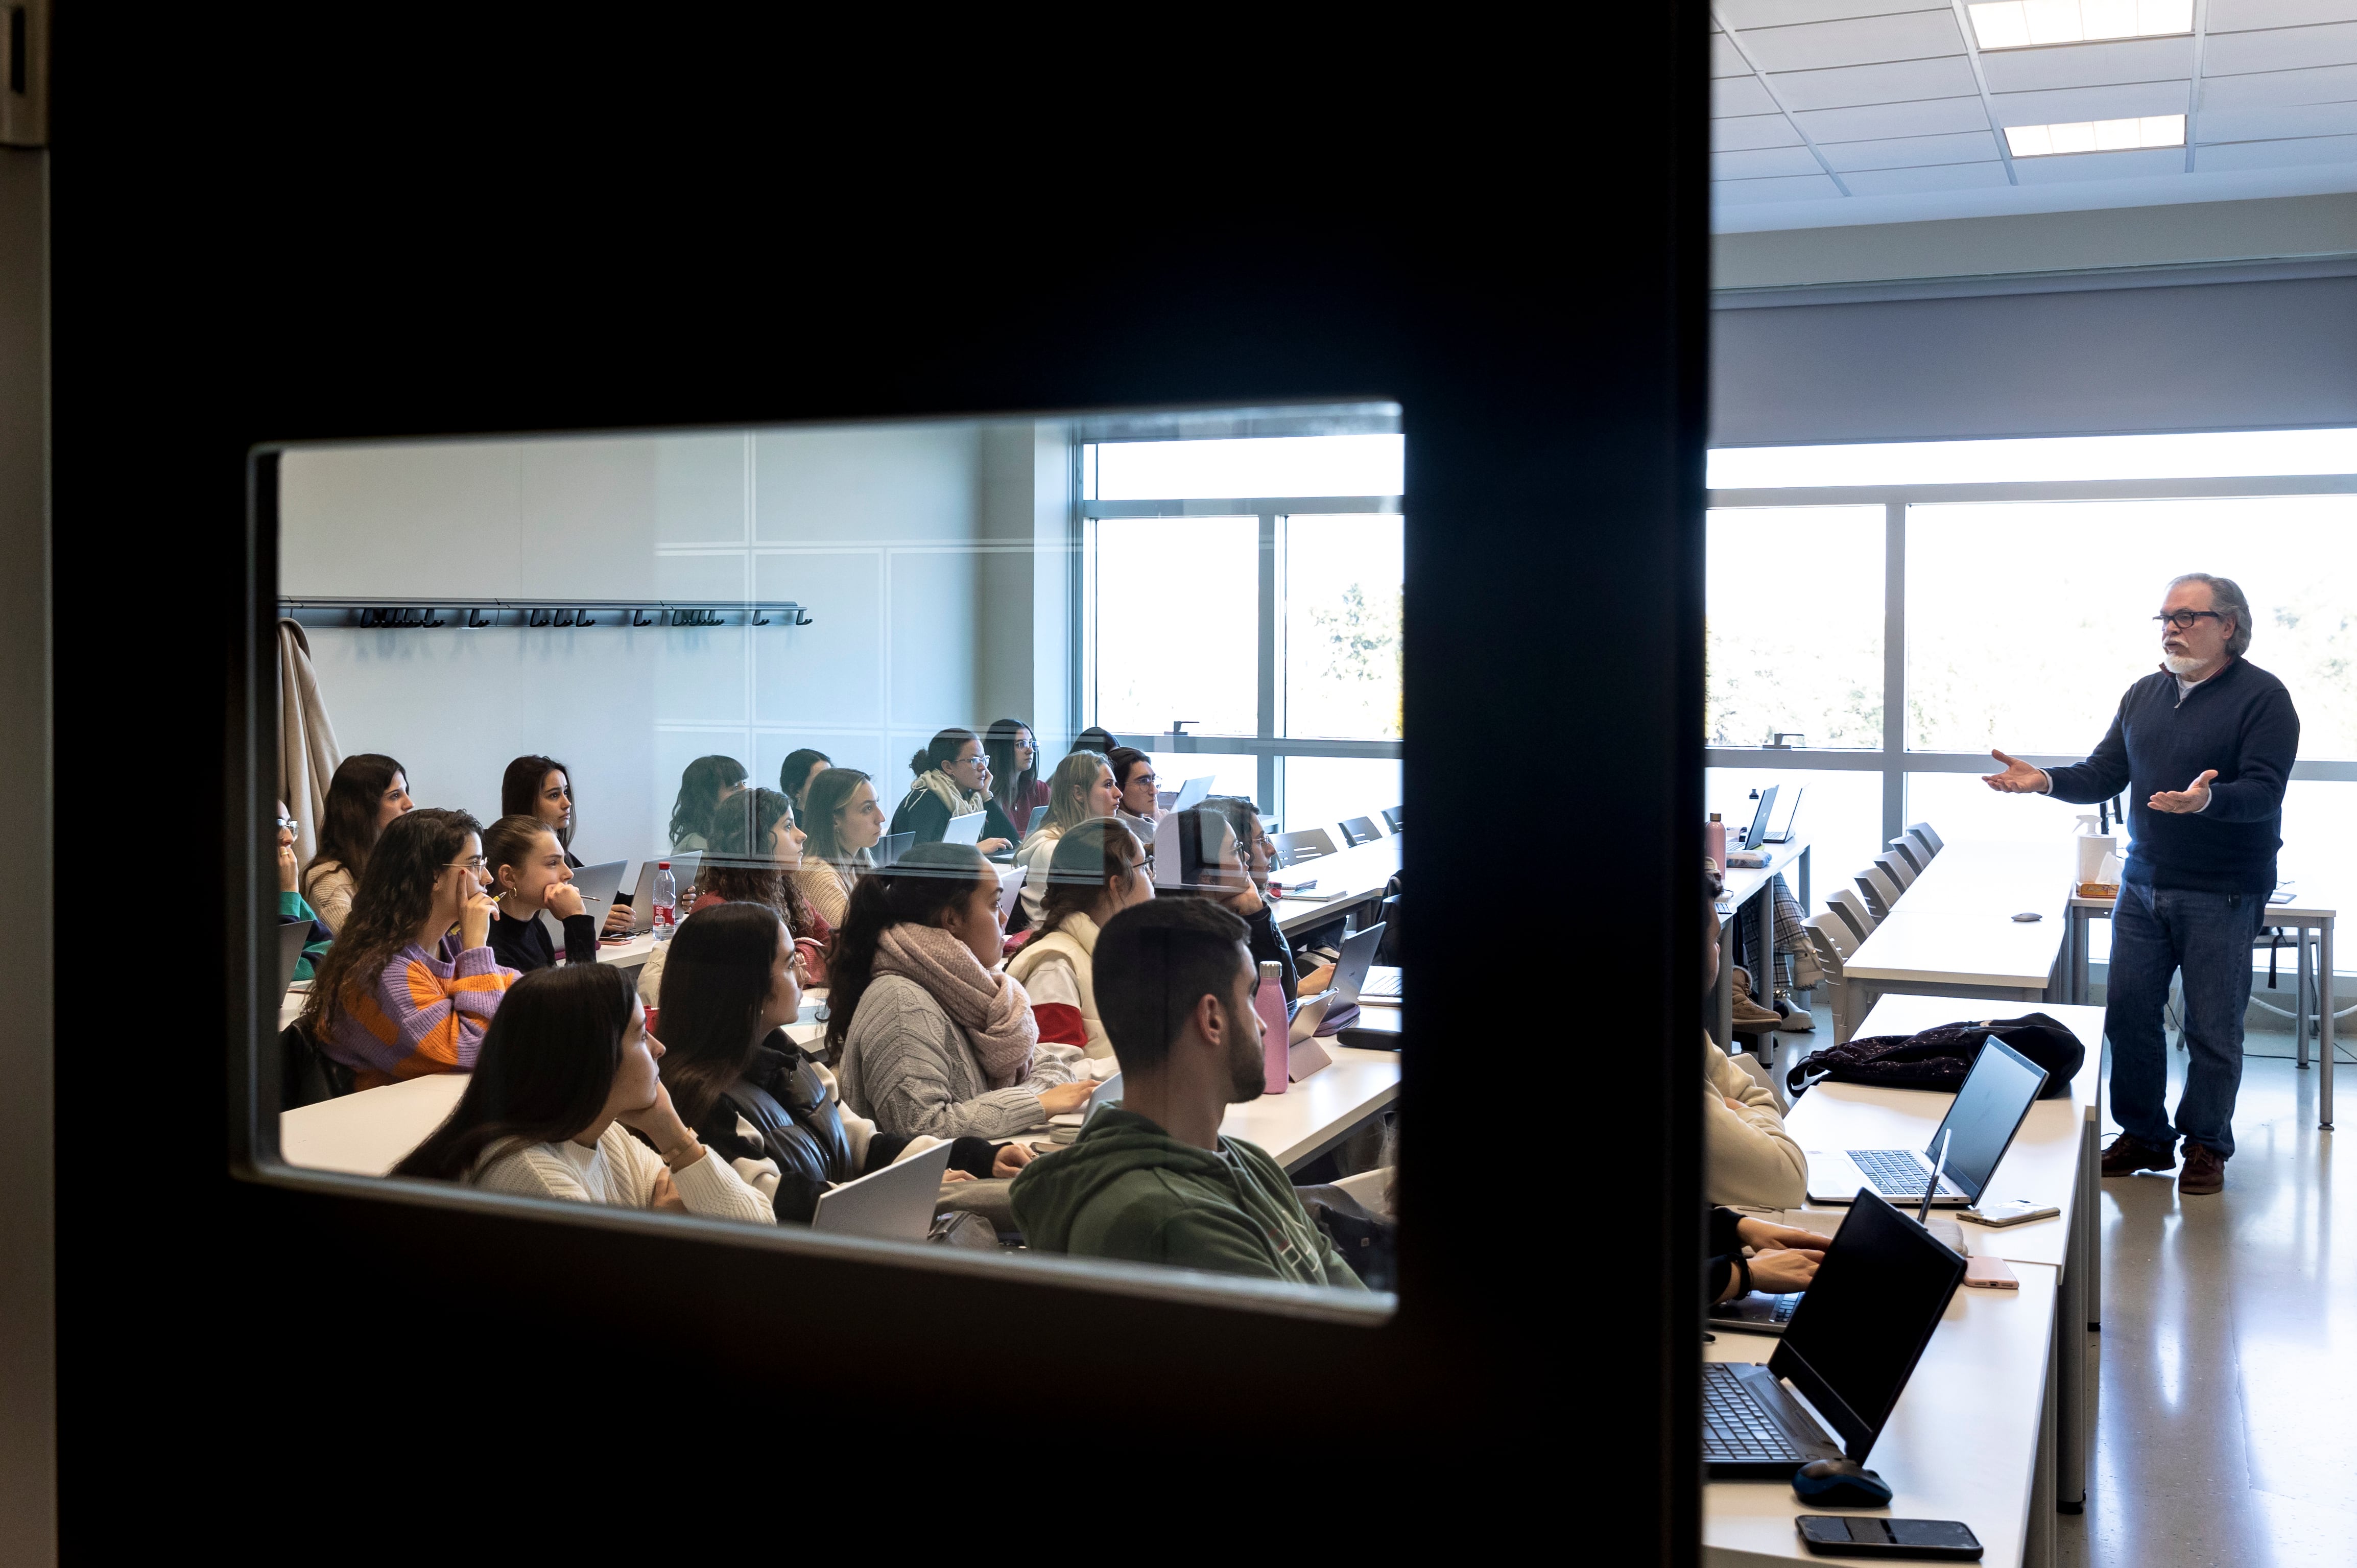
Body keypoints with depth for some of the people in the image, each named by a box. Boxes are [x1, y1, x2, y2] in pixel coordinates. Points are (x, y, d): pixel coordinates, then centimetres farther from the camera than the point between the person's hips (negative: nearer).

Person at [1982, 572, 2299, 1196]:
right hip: (2143, 886, 6)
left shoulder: (2262, 696, -7)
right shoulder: (2145, 694, 11)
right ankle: (2144, 1137, 22)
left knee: (2213, 1028, 3)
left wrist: (2207, 800, -37)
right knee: (2128, 1014, 6)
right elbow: (2104, 775, 11)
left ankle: (2207, 1145, 20)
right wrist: (2045, 781, -7)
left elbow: (2264, 791, -17)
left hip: (2222, 897, -5)